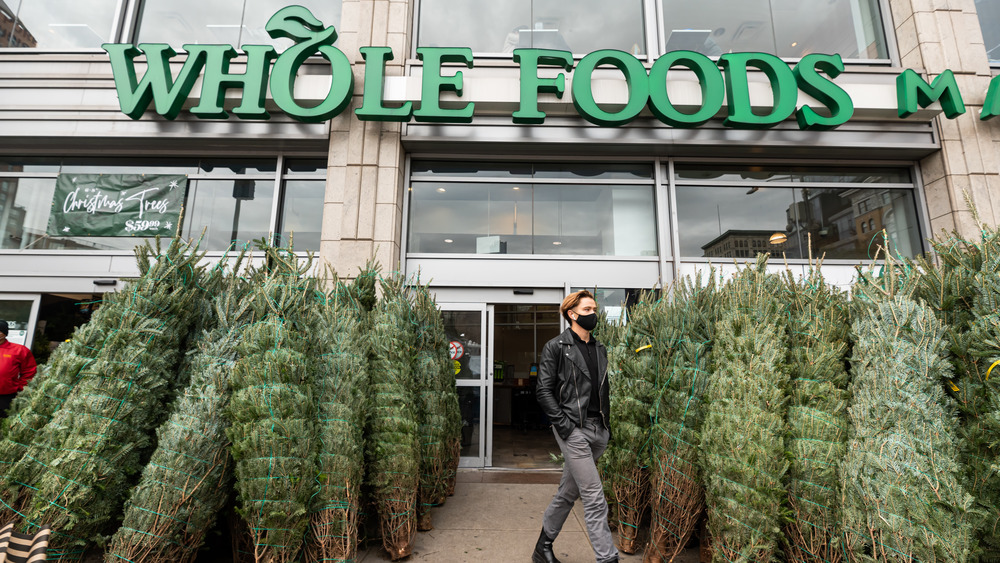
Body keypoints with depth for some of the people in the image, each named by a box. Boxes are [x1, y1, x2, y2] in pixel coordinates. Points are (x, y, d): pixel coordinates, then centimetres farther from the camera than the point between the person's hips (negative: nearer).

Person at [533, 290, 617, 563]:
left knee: (568, 492, 16)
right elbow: (544, 391, -8)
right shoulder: (556, 347, -5)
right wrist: (564, 425, -14)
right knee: (595, 498, -7)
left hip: (598, 430, 7)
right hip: (573, 430, -7)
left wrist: (606, 424, 12)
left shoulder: (600, 349, 15)